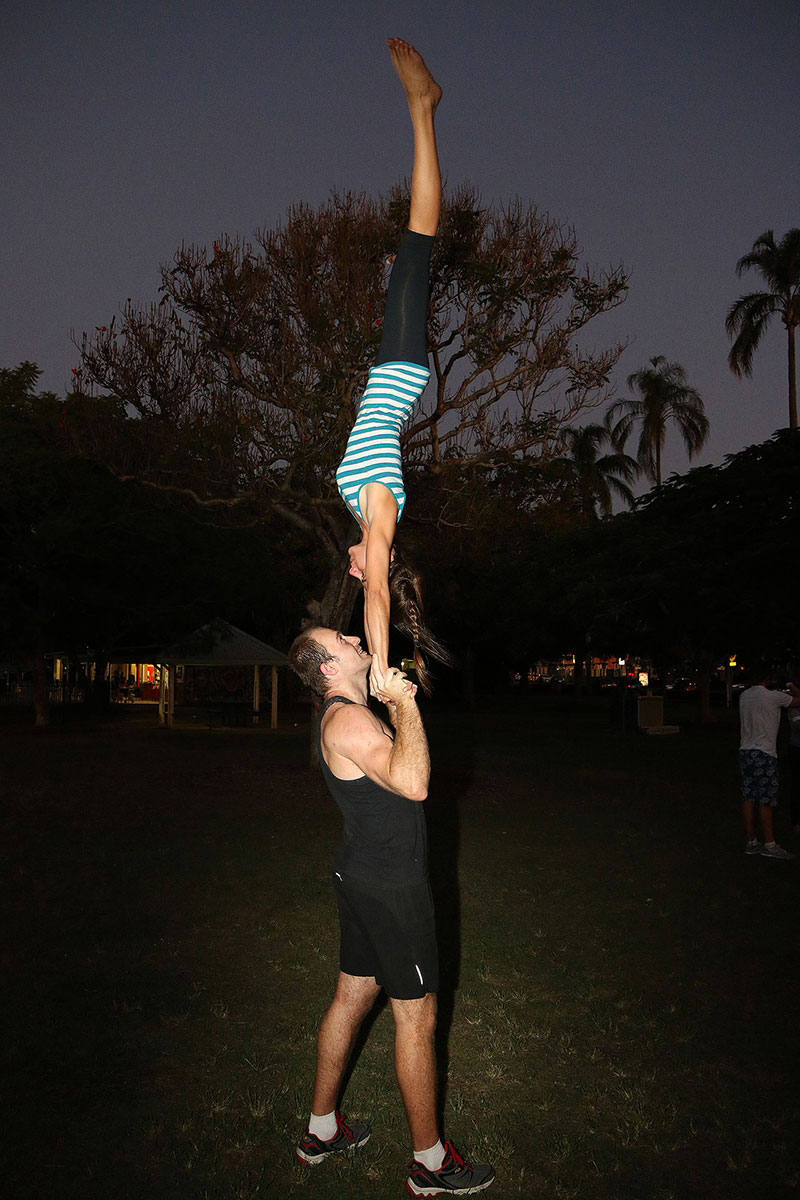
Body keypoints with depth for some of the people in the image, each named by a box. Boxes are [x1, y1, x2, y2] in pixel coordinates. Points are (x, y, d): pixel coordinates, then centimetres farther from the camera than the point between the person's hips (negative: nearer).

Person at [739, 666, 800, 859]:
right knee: (766, 800, -2)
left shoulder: (744, 696, 9)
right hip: (764, 754, -7)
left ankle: (751, 842, 11)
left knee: (748, 798, 7)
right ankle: (769, 844, 2)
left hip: (745, 751, 7)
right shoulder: (773, 697, -12)